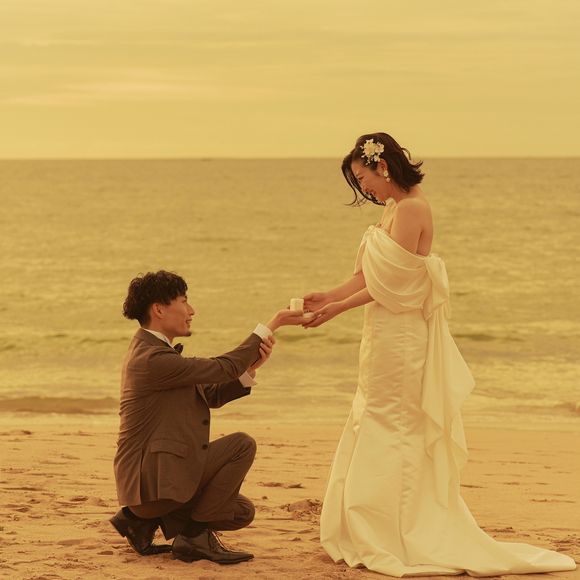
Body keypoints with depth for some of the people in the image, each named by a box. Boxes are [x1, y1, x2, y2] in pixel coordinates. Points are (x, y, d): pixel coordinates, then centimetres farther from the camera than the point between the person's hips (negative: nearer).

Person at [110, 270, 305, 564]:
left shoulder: (151, 350, 14)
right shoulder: (153, 359, -19)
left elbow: (210, 394, 12)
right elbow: (220, 369, -17)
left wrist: (249, 368, -5)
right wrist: (271, 325, -10)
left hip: (153, 477, 10)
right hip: (153, 481, -10)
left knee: (242, 512, 12)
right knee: (241, 445, -15)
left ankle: (144, 520, 12)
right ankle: (196, 534, -8)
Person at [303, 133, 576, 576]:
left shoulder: (411, 208, -16)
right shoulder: (393, 208, 13)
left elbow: (393, 285, -18)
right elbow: (370, 277, 12)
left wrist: (340, 308, -13)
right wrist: (327, 297, 3)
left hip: (400, 336, -10)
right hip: (385, 336, 10)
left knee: (390, 433, -3)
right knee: (373, 432, 12)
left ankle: (393, 543, 5)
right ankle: (375, 538, 18)